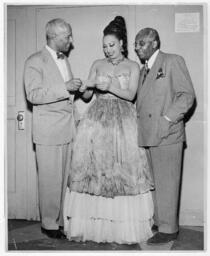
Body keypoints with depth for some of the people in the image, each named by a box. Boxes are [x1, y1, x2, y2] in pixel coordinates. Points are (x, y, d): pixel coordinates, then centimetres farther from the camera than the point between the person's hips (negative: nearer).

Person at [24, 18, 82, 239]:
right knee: (50, 179, 0)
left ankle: (63, 219, 21)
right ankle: (49, 224, 14)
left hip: (68, 129, 7)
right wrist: (65, 88, -20)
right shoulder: (35, 61, -6)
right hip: (49, 131, -7)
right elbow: (33, 94, -16)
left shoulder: (64, 60, 18)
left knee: (66, 177, 8)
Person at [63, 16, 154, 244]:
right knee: (92, 168, -2)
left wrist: (110, 86, -19)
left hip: (123, 122, -2)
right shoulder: (97, 65, 12)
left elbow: (130, 95, -5)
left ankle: (124, 225, 6)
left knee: (122, 170, -5)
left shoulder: (132, 67, 6)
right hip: (97, 120, 2)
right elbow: (86, 96, 10)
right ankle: (92, 223, 7)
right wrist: (88, 87, -12)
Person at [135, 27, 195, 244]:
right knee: (156, 183, 12)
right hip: (148, 135, 7)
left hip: (167, 134, -7)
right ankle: (159, 222, 24)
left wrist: (167, 119, -14)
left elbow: (187, 95, -8)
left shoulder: (173, 61, -1)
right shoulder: (144, 70, 20)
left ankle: (168, 229, 8)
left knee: (167, 183, -2)